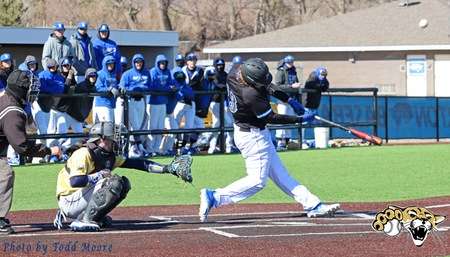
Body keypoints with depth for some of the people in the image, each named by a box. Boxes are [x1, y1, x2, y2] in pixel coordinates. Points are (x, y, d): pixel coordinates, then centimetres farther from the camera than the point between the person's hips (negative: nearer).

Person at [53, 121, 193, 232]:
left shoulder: (110, 156, 8)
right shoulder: (84, 154, -19)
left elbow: (138, 163, 10)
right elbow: (74, 181, -33)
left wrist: (166, 169, 4)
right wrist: (99, 175, -22)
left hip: (83, 196, 9)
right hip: (69, 202, -9)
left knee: (124, 183, 6)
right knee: (113, 183, -23)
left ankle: (95, 218, 6)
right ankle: (84, 220, -21)